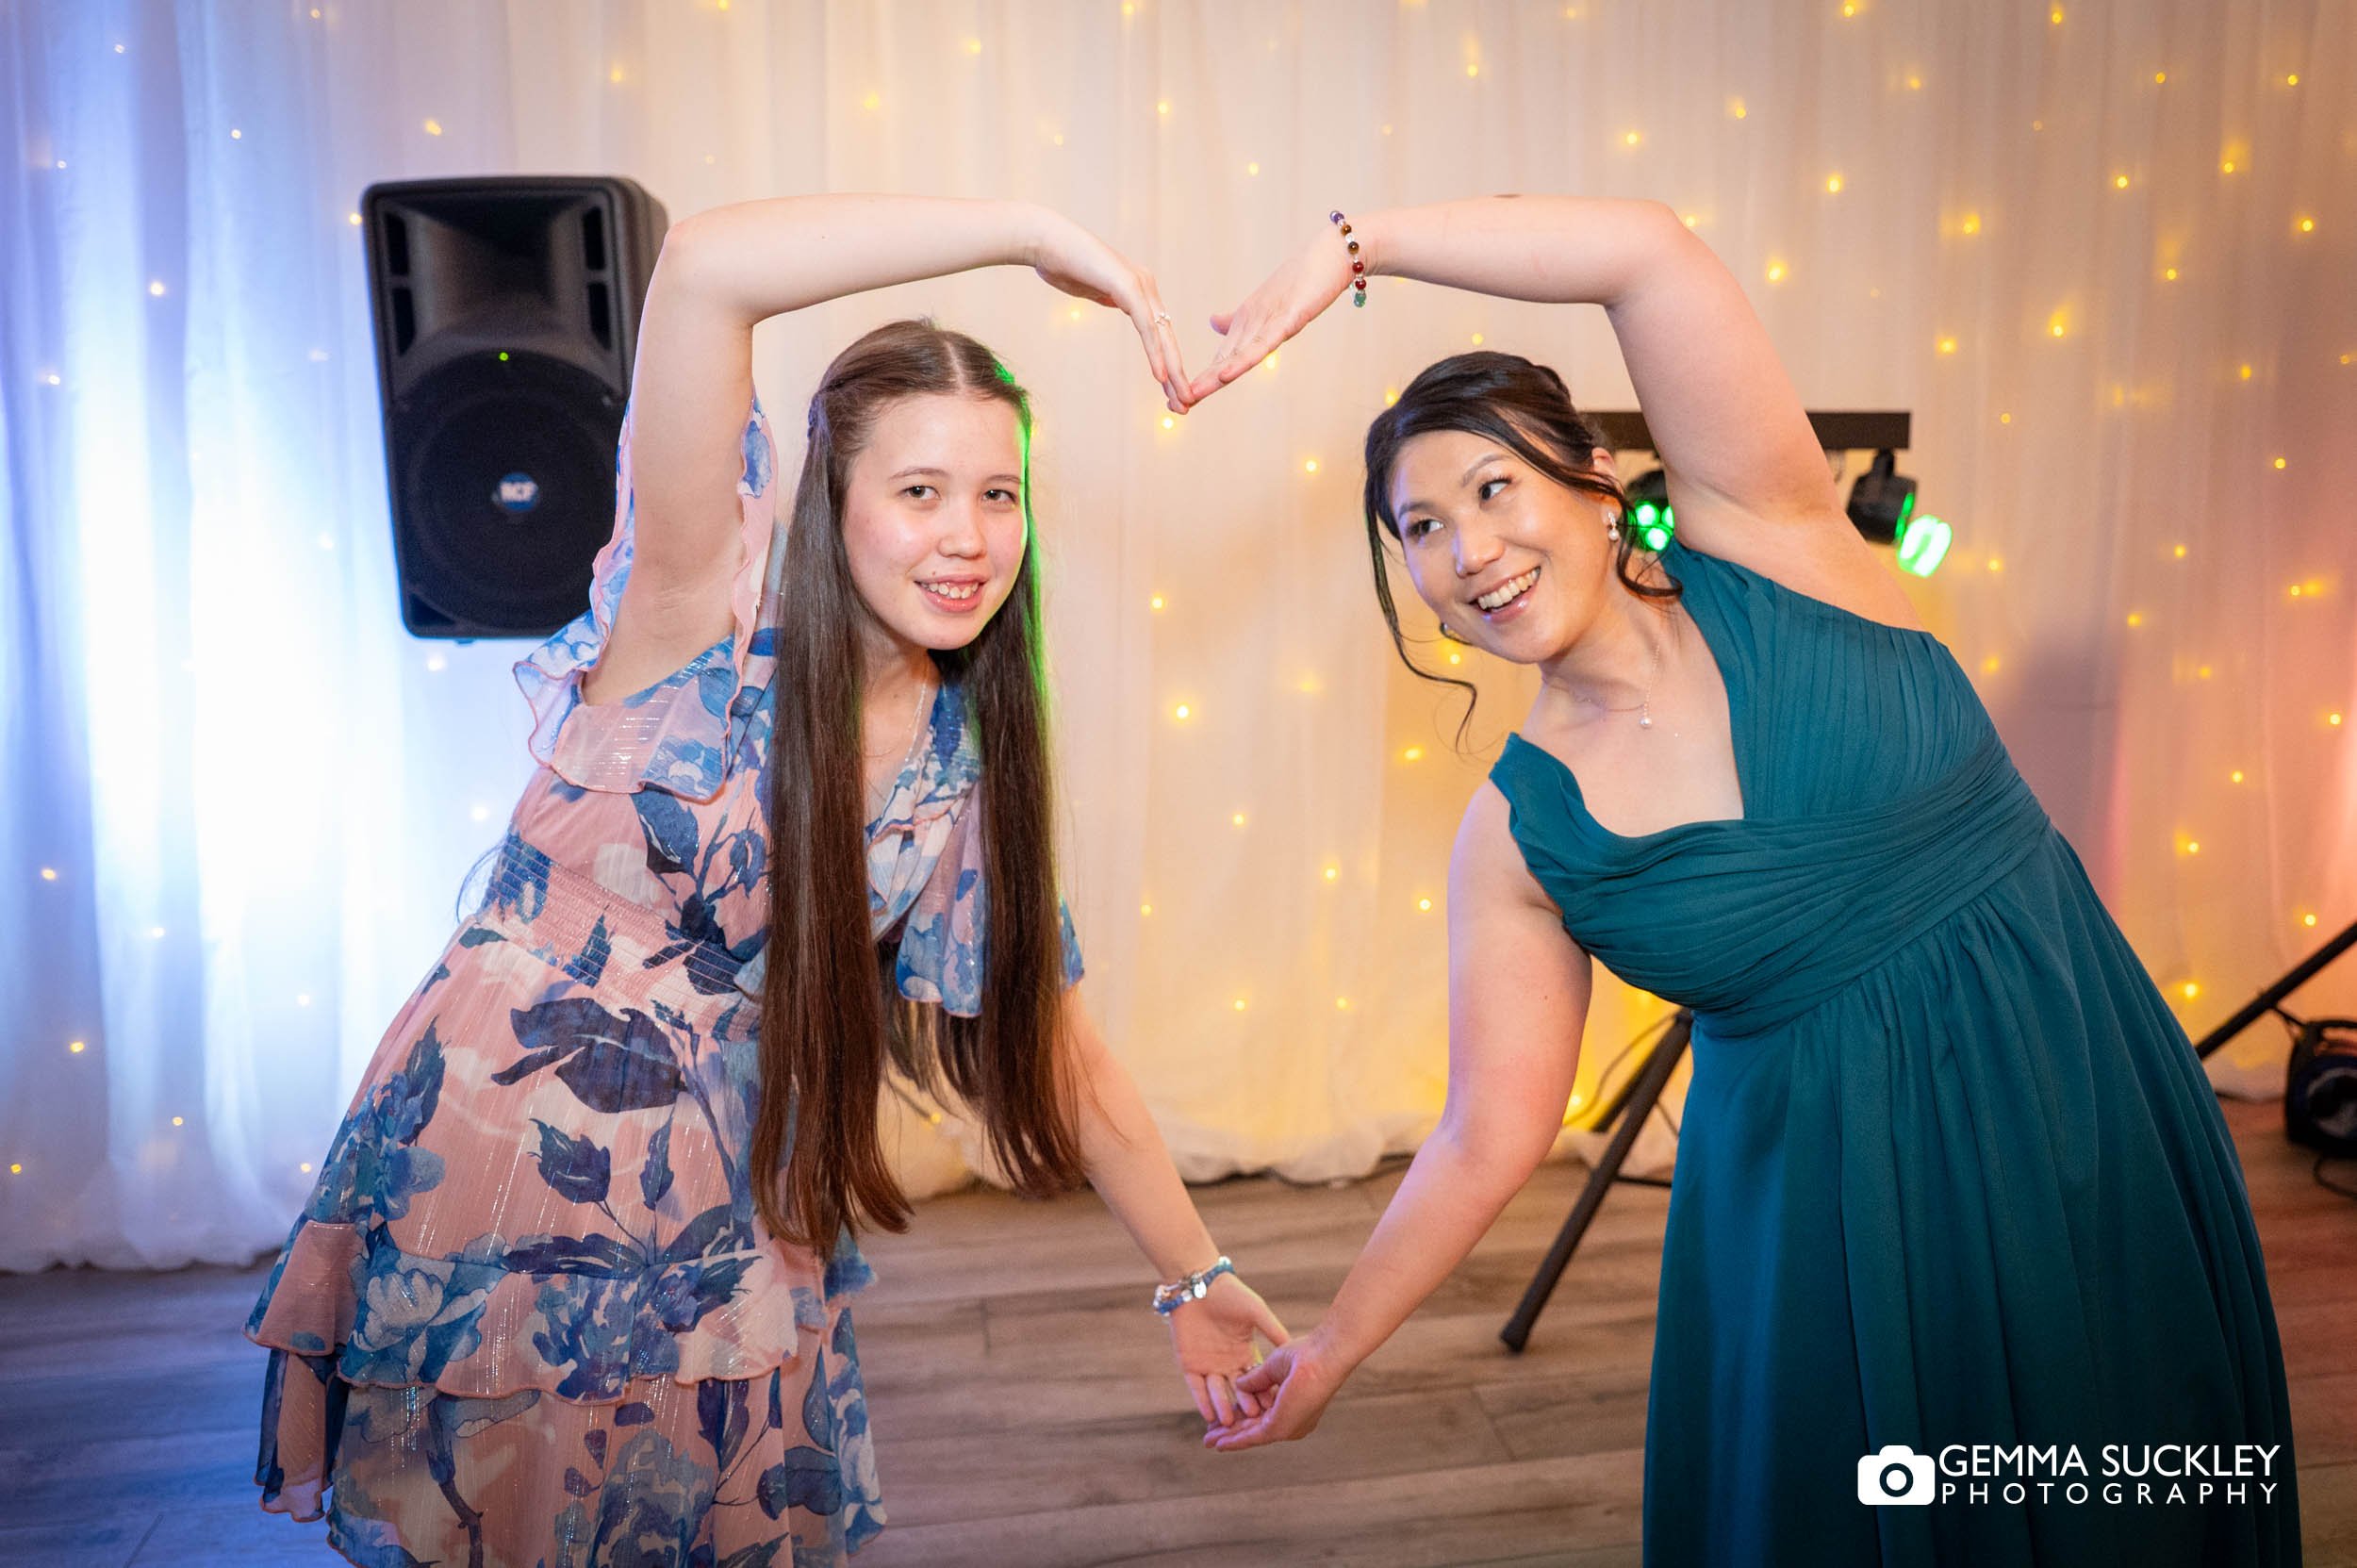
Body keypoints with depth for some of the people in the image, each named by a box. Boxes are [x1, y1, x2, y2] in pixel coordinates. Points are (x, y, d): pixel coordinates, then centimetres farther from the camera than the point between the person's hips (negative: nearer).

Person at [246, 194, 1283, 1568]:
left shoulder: (972, 770, -1)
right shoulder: (712, 605, -15)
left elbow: (1060, 1052, 6)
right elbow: (704, 268, -31)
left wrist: (1196, 1280, 9)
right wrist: (1034, 231, -25)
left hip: (725, 1235, 4)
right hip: (492, 1171, -4)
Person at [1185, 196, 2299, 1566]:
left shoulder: (1763, 543, -10)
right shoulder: (1519, 833, -6)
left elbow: (1647, 249, -22)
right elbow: (1490, 1137, -1)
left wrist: (1356, 243, -18)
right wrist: (1336, 1346, 4)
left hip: (2085, 1121, 0)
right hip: (1823, 1214, 1)